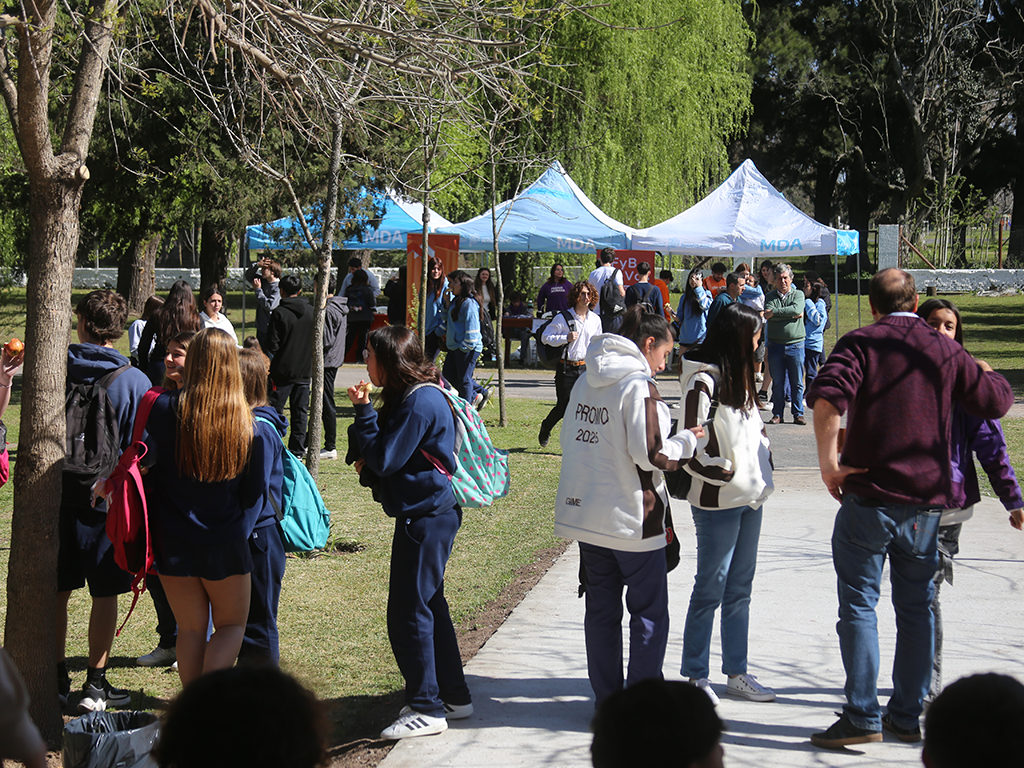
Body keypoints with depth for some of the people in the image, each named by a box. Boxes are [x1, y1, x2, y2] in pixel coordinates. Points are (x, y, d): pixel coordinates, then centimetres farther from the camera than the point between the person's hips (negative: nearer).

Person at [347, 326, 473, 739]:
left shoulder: (420, 402, -19)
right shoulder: (416, 395, 14)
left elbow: (384, 460, -19)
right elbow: (396, 456, 21)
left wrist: (364, 411, -13)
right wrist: (369, 462, 3)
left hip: (426, 516, -11)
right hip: (426, 513, 11)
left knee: (408, 612, -6)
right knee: (429, 605, 17)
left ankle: (427, 708, 1)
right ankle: (454, 697, 26)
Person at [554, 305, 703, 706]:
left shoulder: (585, 382, 9)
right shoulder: (638, 385, -15)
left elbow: (570, 440, 15)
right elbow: (650, 454, -20)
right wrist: (686, 441, -3)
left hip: (585, 512, 7)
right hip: (632, 518, -7)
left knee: (601, 608, 14)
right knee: (649, 612, 4)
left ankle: (606, 698, 19)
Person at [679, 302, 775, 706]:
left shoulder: (738, 377, 14)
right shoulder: (703, 381, -15)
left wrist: (762, 468, 11)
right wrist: (724, 472, -14)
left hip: (750, 497, 9)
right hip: (718, 502, -9)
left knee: (740, 589, 13)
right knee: (711, 589, -1)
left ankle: (736, 673, 21)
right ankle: (695, 675, 9)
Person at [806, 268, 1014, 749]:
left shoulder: (860, 344, -3)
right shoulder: (947, 352, 7)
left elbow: (827, 395, -21)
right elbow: (997, 401, 13)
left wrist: (829, 461, -15)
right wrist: (986, 371, 33)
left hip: (868, 497, -3)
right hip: (927, 501, 3)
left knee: (858, 605, 2)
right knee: (916, 608, 12)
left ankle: (862, 717, -1)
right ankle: (907, 716, 17)